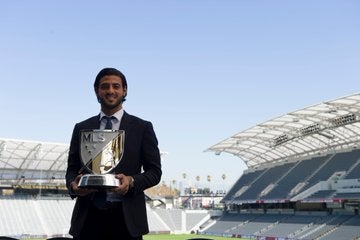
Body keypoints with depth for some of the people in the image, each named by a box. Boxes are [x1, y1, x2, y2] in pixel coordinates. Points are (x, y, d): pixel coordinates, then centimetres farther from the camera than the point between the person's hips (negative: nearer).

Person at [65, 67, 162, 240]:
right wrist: (73, 184, -9)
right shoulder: (81, 128, 13)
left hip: (126, 218, -2)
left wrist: (132, 181, -15)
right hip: (88, 217, 2)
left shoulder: (142, 128, 6)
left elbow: (154, 171, 4)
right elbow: (72, 169, 14)